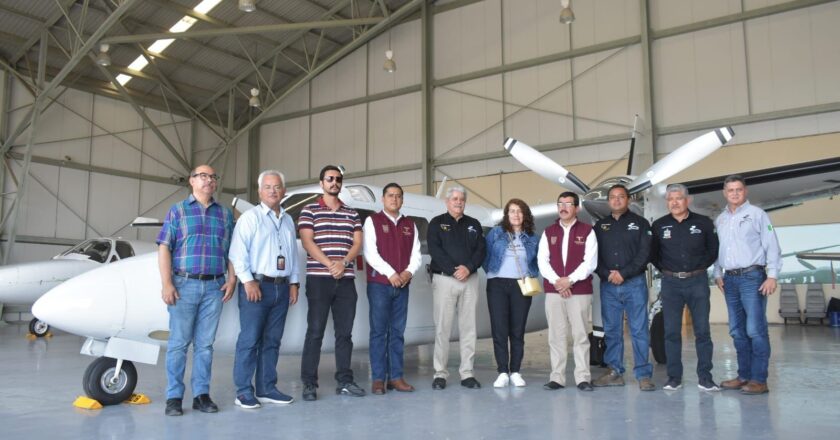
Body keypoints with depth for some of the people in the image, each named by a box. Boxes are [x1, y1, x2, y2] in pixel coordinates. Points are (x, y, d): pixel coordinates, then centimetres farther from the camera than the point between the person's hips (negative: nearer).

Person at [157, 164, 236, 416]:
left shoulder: (225, 214, 13)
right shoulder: (178, 211, 6)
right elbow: (164, 249, -1)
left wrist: (232, 279, 0)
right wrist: (167, 284, -10)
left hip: (214, 287, 2)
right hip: (184, 284, -2)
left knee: (205, 344, 6)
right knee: (179, 343, 1)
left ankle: (201, 394, 13)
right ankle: (174, 397, 8)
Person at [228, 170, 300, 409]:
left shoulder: (288, 220, 17)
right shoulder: (250, 217, -2)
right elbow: (238, 253, -10)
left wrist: (294, 283, 13)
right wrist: (248, 281, -16)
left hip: (282, 287, 6)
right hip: (256, 285, -6)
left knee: (272, 341, 10)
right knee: (249, 340, -4)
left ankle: (266, 388, 17)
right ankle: (244, 391, 3)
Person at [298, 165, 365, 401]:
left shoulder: (352, 214, 16)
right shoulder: (309, 211, 4)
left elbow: (357, 244, 8)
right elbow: (307, 242, -6)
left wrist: (343, 262, -11)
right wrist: (330, 264, -15)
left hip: (346, 280, 4)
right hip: (318, 278, -4)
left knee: (344, 332, 6)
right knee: (315, 331, -3)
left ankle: (344, 381, 14)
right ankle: (309, 383, 3)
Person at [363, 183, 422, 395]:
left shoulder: (410, 225, 15)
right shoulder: (372, 221, 2)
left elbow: (416, 254, 10)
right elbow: (370, 253, -8)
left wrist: (409, 272, -9)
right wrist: (391, 274, -14)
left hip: (402, 285, 4)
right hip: (379, 284, -4)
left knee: (397, 332, 6)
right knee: (379, 331, -3)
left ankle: (396, 377, 10)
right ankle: (378, 378, 1)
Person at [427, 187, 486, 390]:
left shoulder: (474, 224, 15)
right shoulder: (437, 223, 6)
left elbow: (481, 250, 5)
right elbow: (434, 250, -6)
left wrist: (468, 268, -12)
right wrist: (454, 270, -15)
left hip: (470, 280, 3)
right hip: (444, 279, -3)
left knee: (468, 328, 3)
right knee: (442, 328, -3)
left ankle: (467, 373, 10)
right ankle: (440, 373, 4)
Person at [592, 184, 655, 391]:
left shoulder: (640, 223, 5)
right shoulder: (600, 226, 14)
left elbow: (644, 253, -4)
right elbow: (594, 256, 8)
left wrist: (623, 273, -12)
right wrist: (607, 274, -8)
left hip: (634, 283, -3)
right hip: (608, 285, 3)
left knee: (639, 330, -3)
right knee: (611, 331, 6)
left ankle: (643, 374, 1)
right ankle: (614, 372, 14)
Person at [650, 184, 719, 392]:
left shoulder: (704, 223, 1)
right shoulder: (659, 225, 3)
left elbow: (713, 249, 10)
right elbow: (653, 253, 13)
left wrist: (700, 267, 5)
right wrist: (666, 270, 7)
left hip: (697, 281, -1)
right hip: (670, 283, 1)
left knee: (702, 331, 1)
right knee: (671, 332, 2)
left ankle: (705, 378, 9)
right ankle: (674, 378, 10)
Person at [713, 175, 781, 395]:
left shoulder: (756, 214, -1)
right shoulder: (720, 220, 15)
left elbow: (772, 246, -5)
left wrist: (772, 275, -12)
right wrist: (718, 274, 11)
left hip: (752, 277, -6)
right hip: (730, 279, 6)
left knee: (755, 330, -9)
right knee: (737, 331, 9)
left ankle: (759, 379, -4)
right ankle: (744, 375, 17)